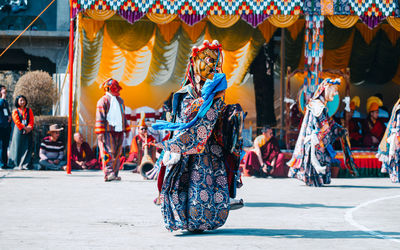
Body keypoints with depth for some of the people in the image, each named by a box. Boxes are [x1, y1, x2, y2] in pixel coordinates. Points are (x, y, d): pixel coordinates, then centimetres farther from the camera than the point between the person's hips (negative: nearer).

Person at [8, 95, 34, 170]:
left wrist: (29, 127, -13)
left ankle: (24, 164, -9)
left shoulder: (29, 110, 15)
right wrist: (24, 127, -14)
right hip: (19, 131, -2)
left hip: (27, 132, 2)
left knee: (27, 148, -6)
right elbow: (17, 121, -4)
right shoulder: (15, 111, 7)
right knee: (18, 147, -4)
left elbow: (31, 120, 6)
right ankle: (17, 164, 2)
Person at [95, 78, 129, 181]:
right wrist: (100, 132, -14)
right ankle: (108, 174, -20)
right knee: (108, 153, -13)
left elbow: (123, 116, 27)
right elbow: (100, 117, -8)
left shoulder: (120, 100, 19)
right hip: (107, 132, -7)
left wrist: (126, 129, 24)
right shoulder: (103, 101, -4)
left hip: (119, 132, 7)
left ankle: (114, 174, 10)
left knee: (117, 154, 6)